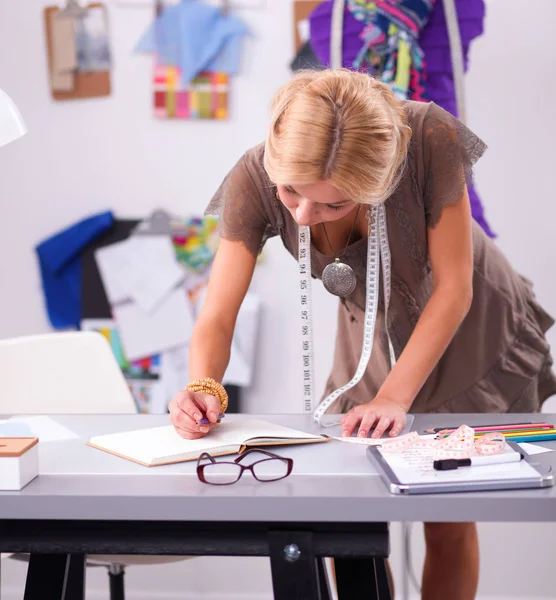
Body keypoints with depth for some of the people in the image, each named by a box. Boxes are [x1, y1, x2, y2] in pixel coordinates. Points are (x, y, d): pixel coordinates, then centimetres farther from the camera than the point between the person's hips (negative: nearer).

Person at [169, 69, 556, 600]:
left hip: (470, 329, -2)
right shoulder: (255, 179, -28)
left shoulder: (430, 139, -35)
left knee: (448, 516, 0)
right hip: (372, 333, 3)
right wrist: (202, 389, -44)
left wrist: (394, 398, -30)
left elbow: (453, 288, -26)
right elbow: (217, 316, -25)